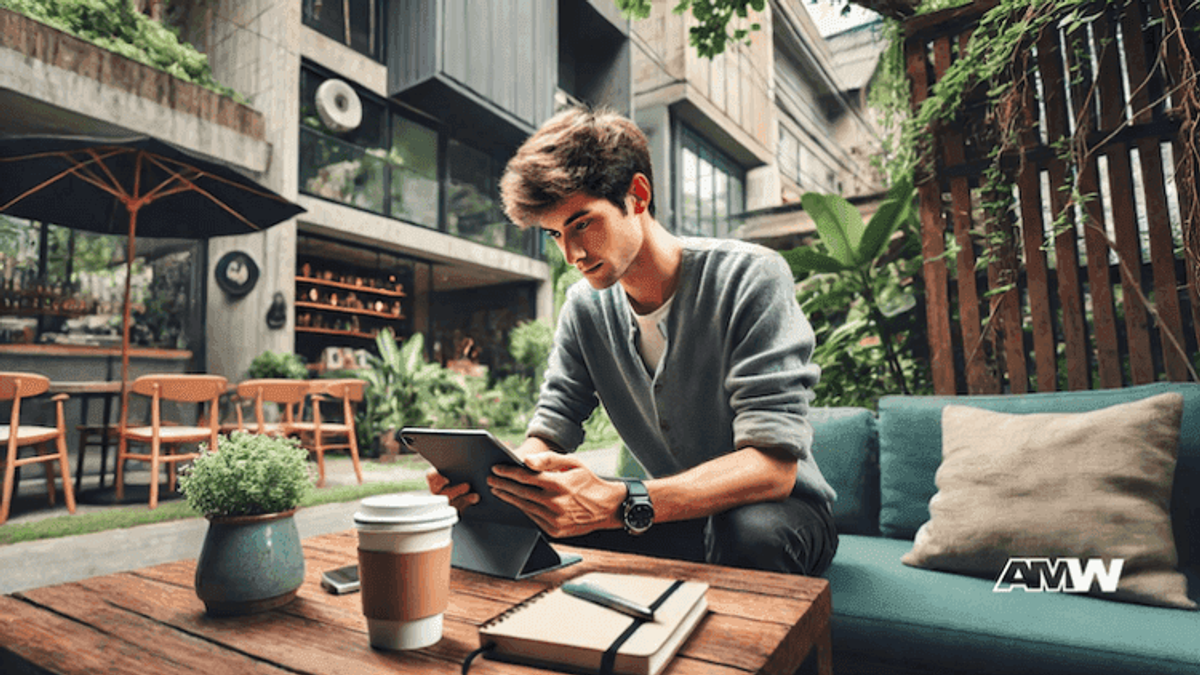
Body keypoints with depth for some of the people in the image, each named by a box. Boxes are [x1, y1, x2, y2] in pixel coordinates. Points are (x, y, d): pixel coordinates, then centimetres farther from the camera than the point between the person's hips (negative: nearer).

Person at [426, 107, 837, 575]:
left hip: (781, 508, -3)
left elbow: (773, 463, -29)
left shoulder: (750, 278, -21)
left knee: (749, 530, -39)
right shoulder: (585, 307, -2)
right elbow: (548, 434, -3)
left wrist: (618, 505, -44)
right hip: (675, 513, 4)